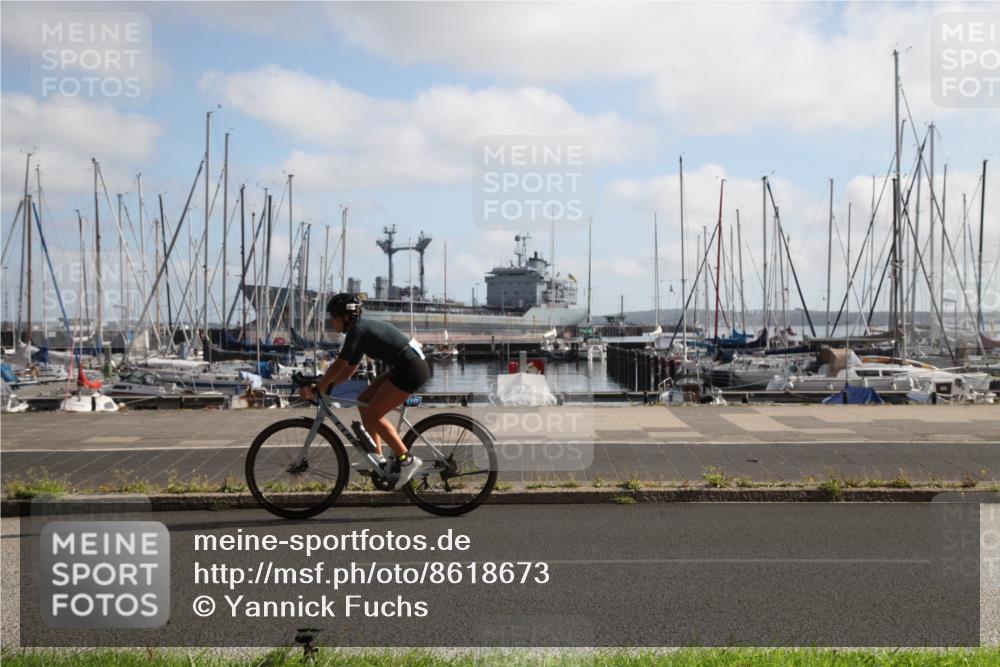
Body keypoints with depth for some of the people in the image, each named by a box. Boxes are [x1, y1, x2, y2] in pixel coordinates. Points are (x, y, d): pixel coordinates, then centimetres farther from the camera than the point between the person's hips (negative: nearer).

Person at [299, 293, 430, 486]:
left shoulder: (357, 330, -12)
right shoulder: (363, 328, 17)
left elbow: (339, 366, -15)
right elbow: (349, 369, 19)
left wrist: (316, 389, -8)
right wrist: (326, 386, 10)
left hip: (411, 369, -10)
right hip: (405, 367, 10)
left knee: (372, 414, -9)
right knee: (364, 402, 11)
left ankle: (406, 459, -5)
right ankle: (378, 458, 15)